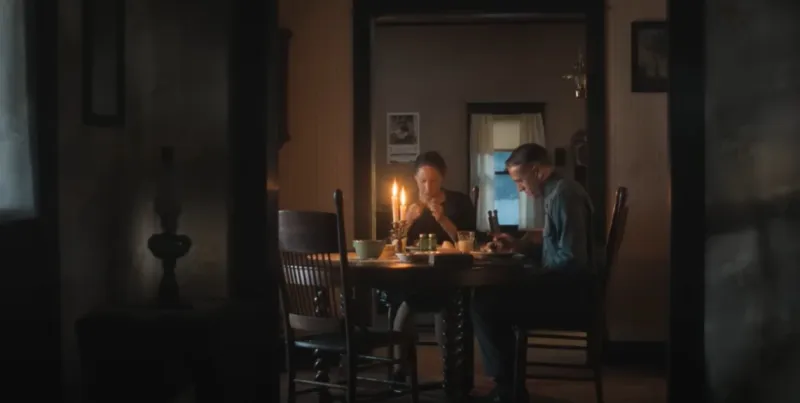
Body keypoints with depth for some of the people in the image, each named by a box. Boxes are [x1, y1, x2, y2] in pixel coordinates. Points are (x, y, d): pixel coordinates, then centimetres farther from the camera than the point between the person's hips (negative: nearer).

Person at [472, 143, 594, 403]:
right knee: (489, 297, 14)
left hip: (567, 288, -11)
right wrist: (519, 245, 12)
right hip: (561, 284, 11)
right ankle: (508, 381, 13)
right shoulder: (556, 193, 15)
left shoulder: (564, 194, -18)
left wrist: (533, 275, -11)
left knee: (483, 304, -12)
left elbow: (571, 259, -24)